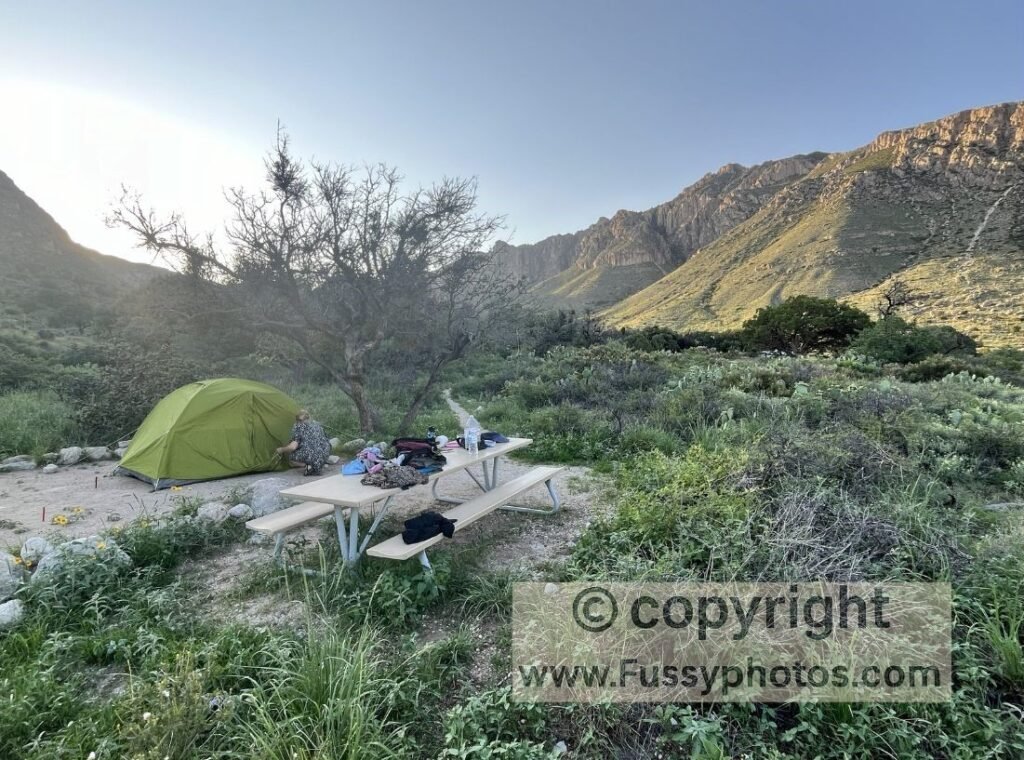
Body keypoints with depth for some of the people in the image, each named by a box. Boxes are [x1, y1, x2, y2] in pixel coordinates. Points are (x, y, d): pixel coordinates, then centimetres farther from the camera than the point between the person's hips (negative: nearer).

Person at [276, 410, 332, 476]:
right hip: (325, 454, 5)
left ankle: (309, 466, -6)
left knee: (292, 457, 19)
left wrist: (282, 450, 17)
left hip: (311, 455, -5)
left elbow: (293, 447, -4)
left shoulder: (298, 426, 4)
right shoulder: (316, 424, 21)